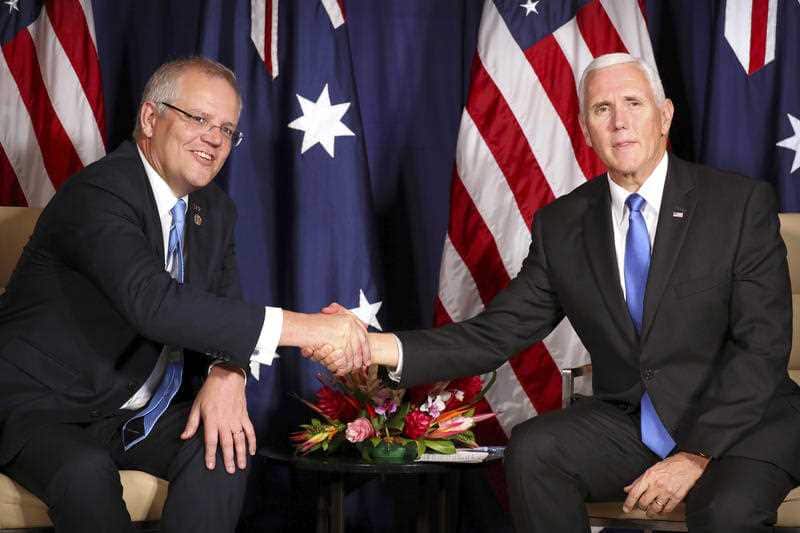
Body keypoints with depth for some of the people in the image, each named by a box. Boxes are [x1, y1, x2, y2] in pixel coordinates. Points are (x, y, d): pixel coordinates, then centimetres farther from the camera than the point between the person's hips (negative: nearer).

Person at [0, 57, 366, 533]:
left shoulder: (216, 209, 7)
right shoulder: (98, 194, -22)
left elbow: (225, 307, 5)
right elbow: (151, 301, -37)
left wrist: (228, 374, -22)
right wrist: (301, 327, -41)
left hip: (140, 412, 7)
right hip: (43, 406, -6)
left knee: (224, 448, -20)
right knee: (85, 473, -35)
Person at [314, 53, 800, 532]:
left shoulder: (743, 203, -8)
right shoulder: (562, 225, 3)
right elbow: (497, 333, -2)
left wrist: (695, 455, -19)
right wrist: (380, 348, -18)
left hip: (745, 422, -3)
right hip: (629, 421, 4)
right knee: (532, 450, -23)